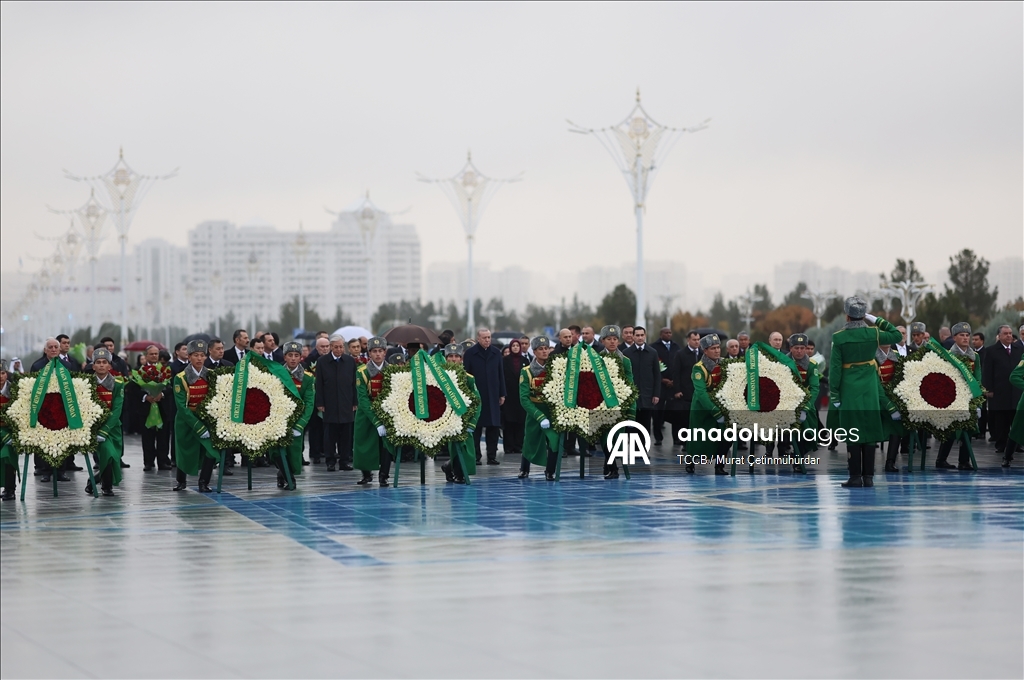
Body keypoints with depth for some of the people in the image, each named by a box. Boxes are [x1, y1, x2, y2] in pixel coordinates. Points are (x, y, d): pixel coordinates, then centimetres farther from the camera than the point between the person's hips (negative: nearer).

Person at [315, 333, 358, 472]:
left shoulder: (351, 361, 5)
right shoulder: (322, 362, 1)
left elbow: (354, 383, 7)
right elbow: (319, 385, 1)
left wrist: (355, 402, 4)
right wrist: (320, 403, -3)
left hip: (346, 404, 1)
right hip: (329, 405, -1)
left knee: (346, 434, 2)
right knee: (330, 434, 1)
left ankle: (345, 460, 8)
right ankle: (330, 461, 6)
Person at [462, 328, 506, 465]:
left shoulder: (496, 353, 8)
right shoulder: (470, 353, -2)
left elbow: (501, 374, 10)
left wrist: (502, 394, 7)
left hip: (493, 396, 3)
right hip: (476, 396, -3)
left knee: (493, 426, 3)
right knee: (476, 427, 1)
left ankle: (492, 456, 7)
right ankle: (475, 456, 5)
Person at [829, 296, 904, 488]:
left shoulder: (839, 337, -9)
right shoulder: (873, 333, -3)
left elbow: (835, 368, -8)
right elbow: (897, 335, 13)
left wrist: (834, 395, -3)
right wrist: (878, 320, 10)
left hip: (848, 391, -2)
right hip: (869, 390, 2)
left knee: (852, 434, 1)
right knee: (869, 432, 6)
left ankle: (855, 477, -1)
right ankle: (868, 476, 6)